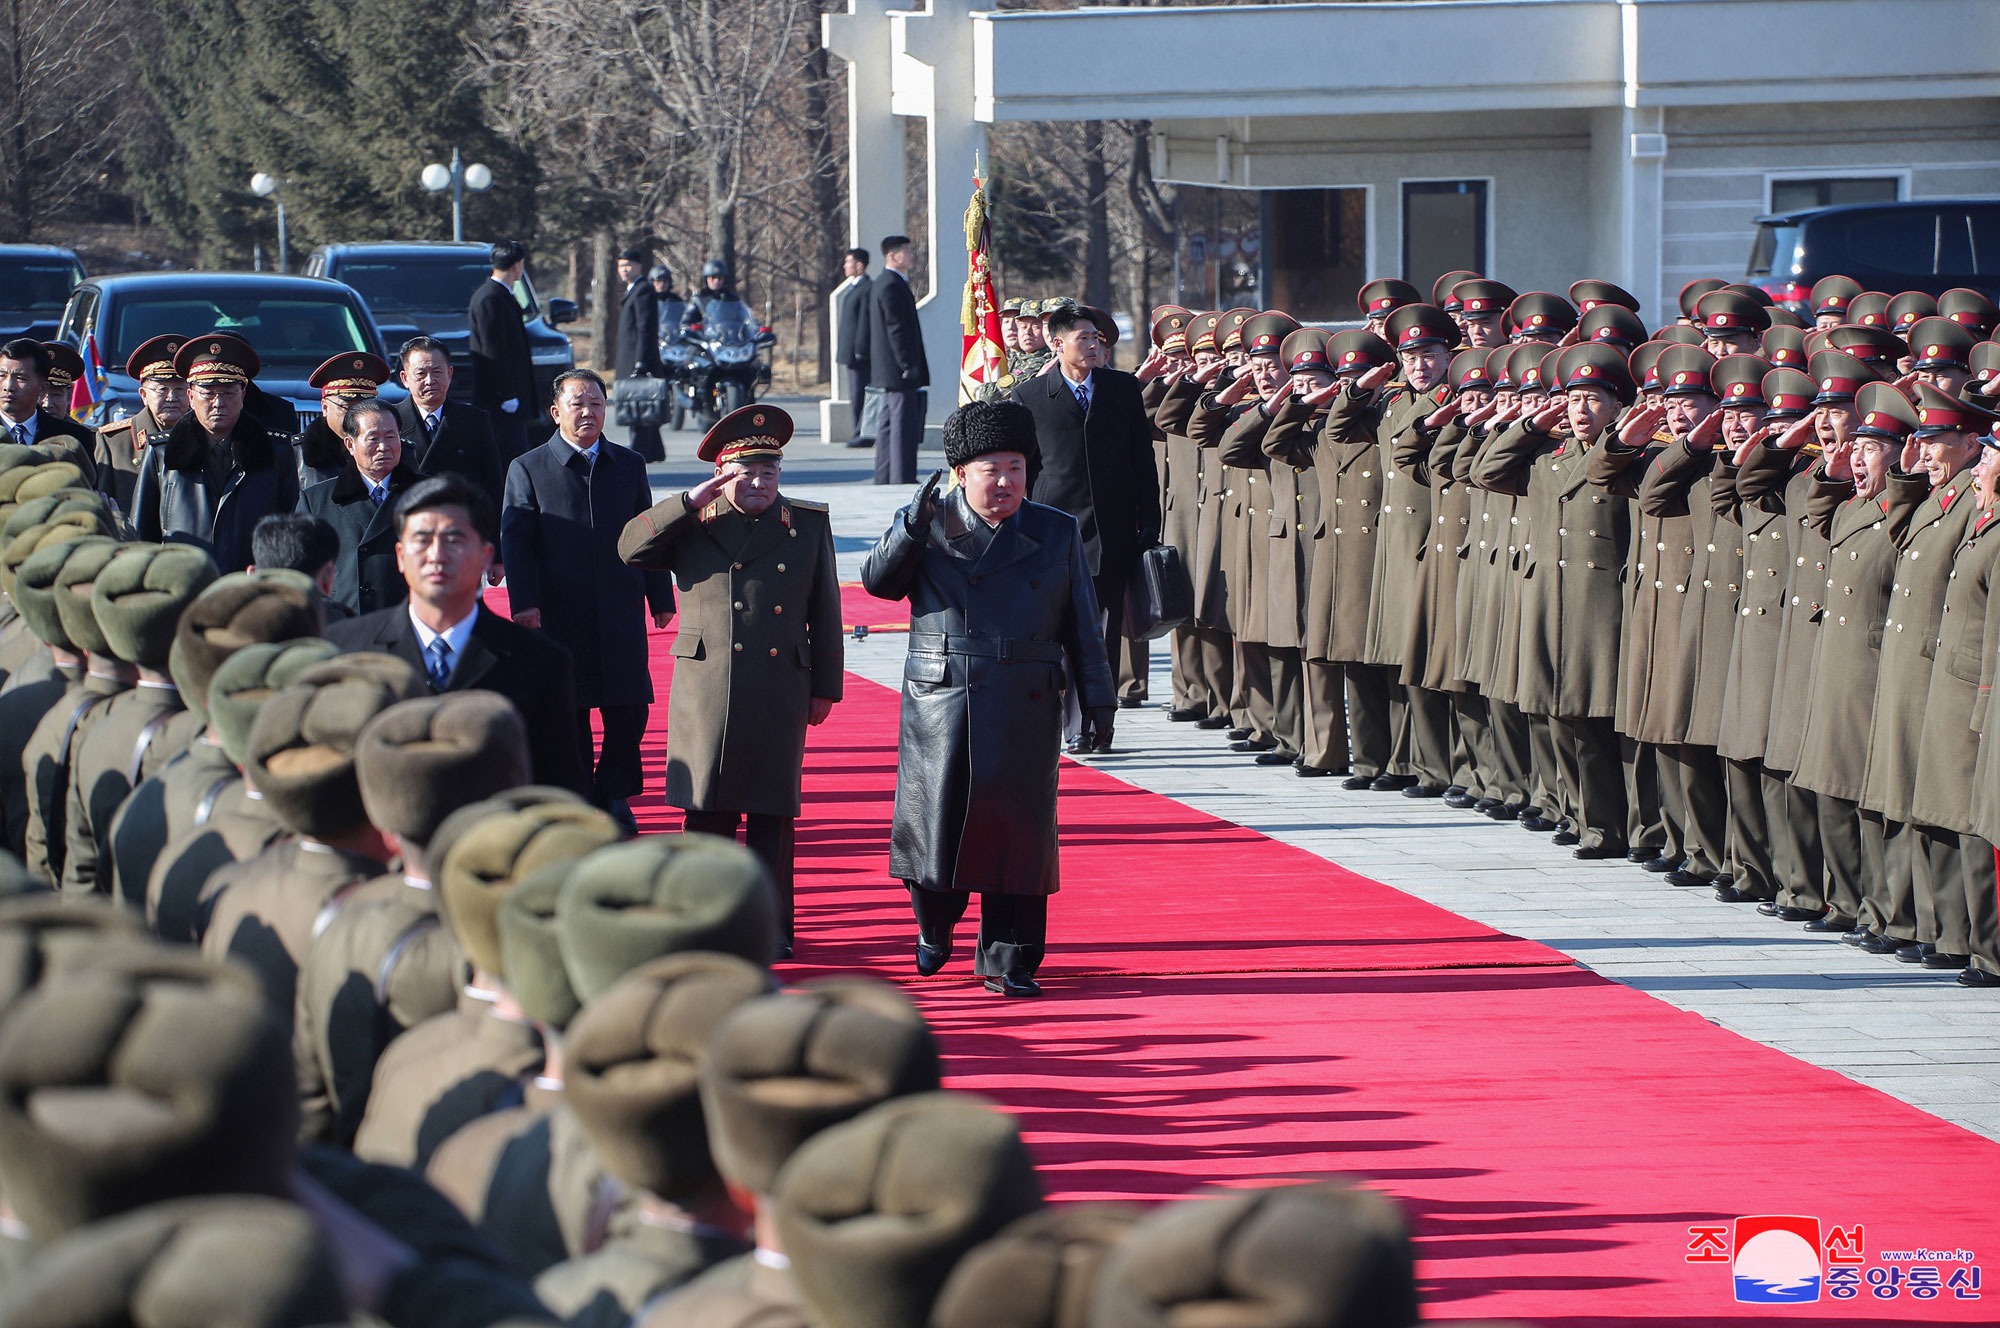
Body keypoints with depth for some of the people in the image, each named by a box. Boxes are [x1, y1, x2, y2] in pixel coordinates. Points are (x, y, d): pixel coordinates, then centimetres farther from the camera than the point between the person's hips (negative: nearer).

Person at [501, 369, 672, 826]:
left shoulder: (629, 465, 13)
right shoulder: (528, 470, 2)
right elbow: (516, 542, -3)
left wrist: (661, 597, 10)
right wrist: (524, 601, -13)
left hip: (622, 613, 2)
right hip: (559, 614, -2)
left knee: (629, 708, -1)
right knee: (568, 712, 3)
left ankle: (615, 790, 16)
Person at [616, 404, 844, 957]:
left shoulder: (809, 525, 10)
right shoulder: (693, 524, 7)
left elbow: (825, 612, 11)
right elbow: (630, 548, -5)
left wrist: (825, 688, 8)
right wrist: (692, 503, -10)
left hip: (780, 694, 1)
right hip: (707, 690, -1)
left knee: (773, 813, 4)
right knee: (707, 810, 1)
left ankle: (773, 927, 12)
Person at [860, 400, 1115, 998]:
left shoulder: (1058, 534, 9)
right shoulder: (927, 527, 6)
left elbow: (1083, 628, 10)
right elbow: (878, 580, -7)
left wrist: (1098, 702, 6)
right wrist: (914, 526, -21)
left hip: (1025, 712, 1)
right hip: (940, 704, -1)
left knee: (1016, 830, 0)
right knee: (934, 820, 3)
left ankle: (1006, 960, 8)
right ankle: (934, 931, 29)